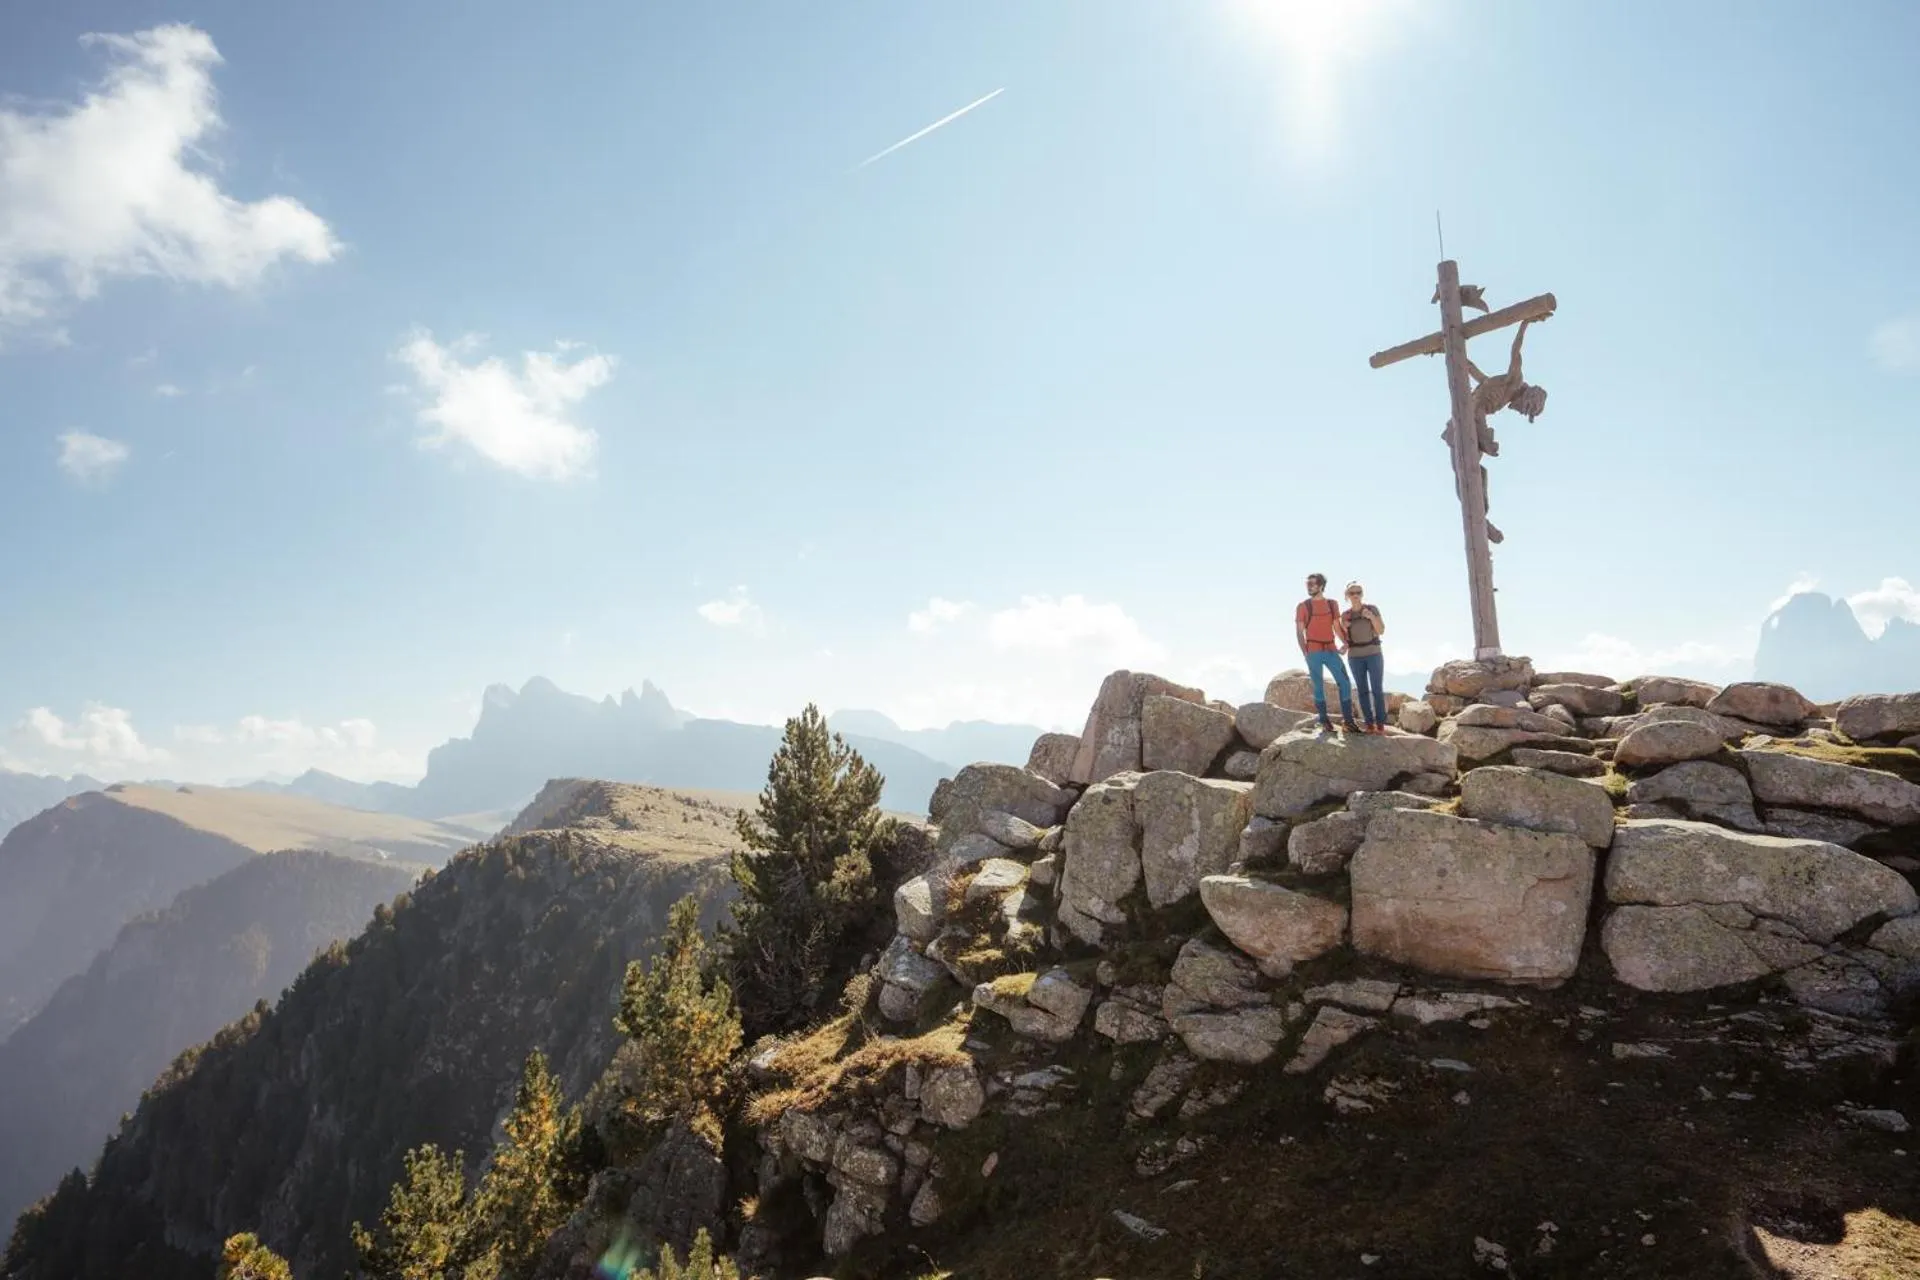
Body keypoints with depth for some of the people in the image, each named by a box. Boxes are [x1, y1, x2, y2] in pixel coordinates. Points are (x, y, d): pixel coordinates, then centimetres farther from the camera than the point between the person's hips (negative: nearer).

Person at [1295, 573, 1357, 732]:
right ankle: (1324, 721, 11)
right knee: (1318, 687, 2)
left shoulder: (1332, 604, 10)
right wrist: (1305, 654, -11)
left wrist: (1345, 642, -5)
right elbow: (1299, 631, -1)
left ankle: (1348, 720, 5)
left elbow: (1337, 627, 13)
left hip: (1331, 650, 3)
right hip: (1313, 652, -3)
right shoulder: (1303, 606, 1)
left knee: (1345, 683, -2)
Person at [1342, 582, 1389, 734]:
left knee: (1377, 690, -5)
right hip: (1355, 656, 2)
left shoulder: (1372, 609, -2)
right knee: (1363, 691, 1)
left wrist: (1372, 616, -25)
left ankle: (1380, 724, 4)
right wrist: (1344, 628, -13)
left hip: (1373, 654, -2)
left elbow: (1381, 631, -9)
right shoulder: (1345, 615, 4)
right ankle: (1370, 723, 9)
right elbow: (1346, 638, 8)